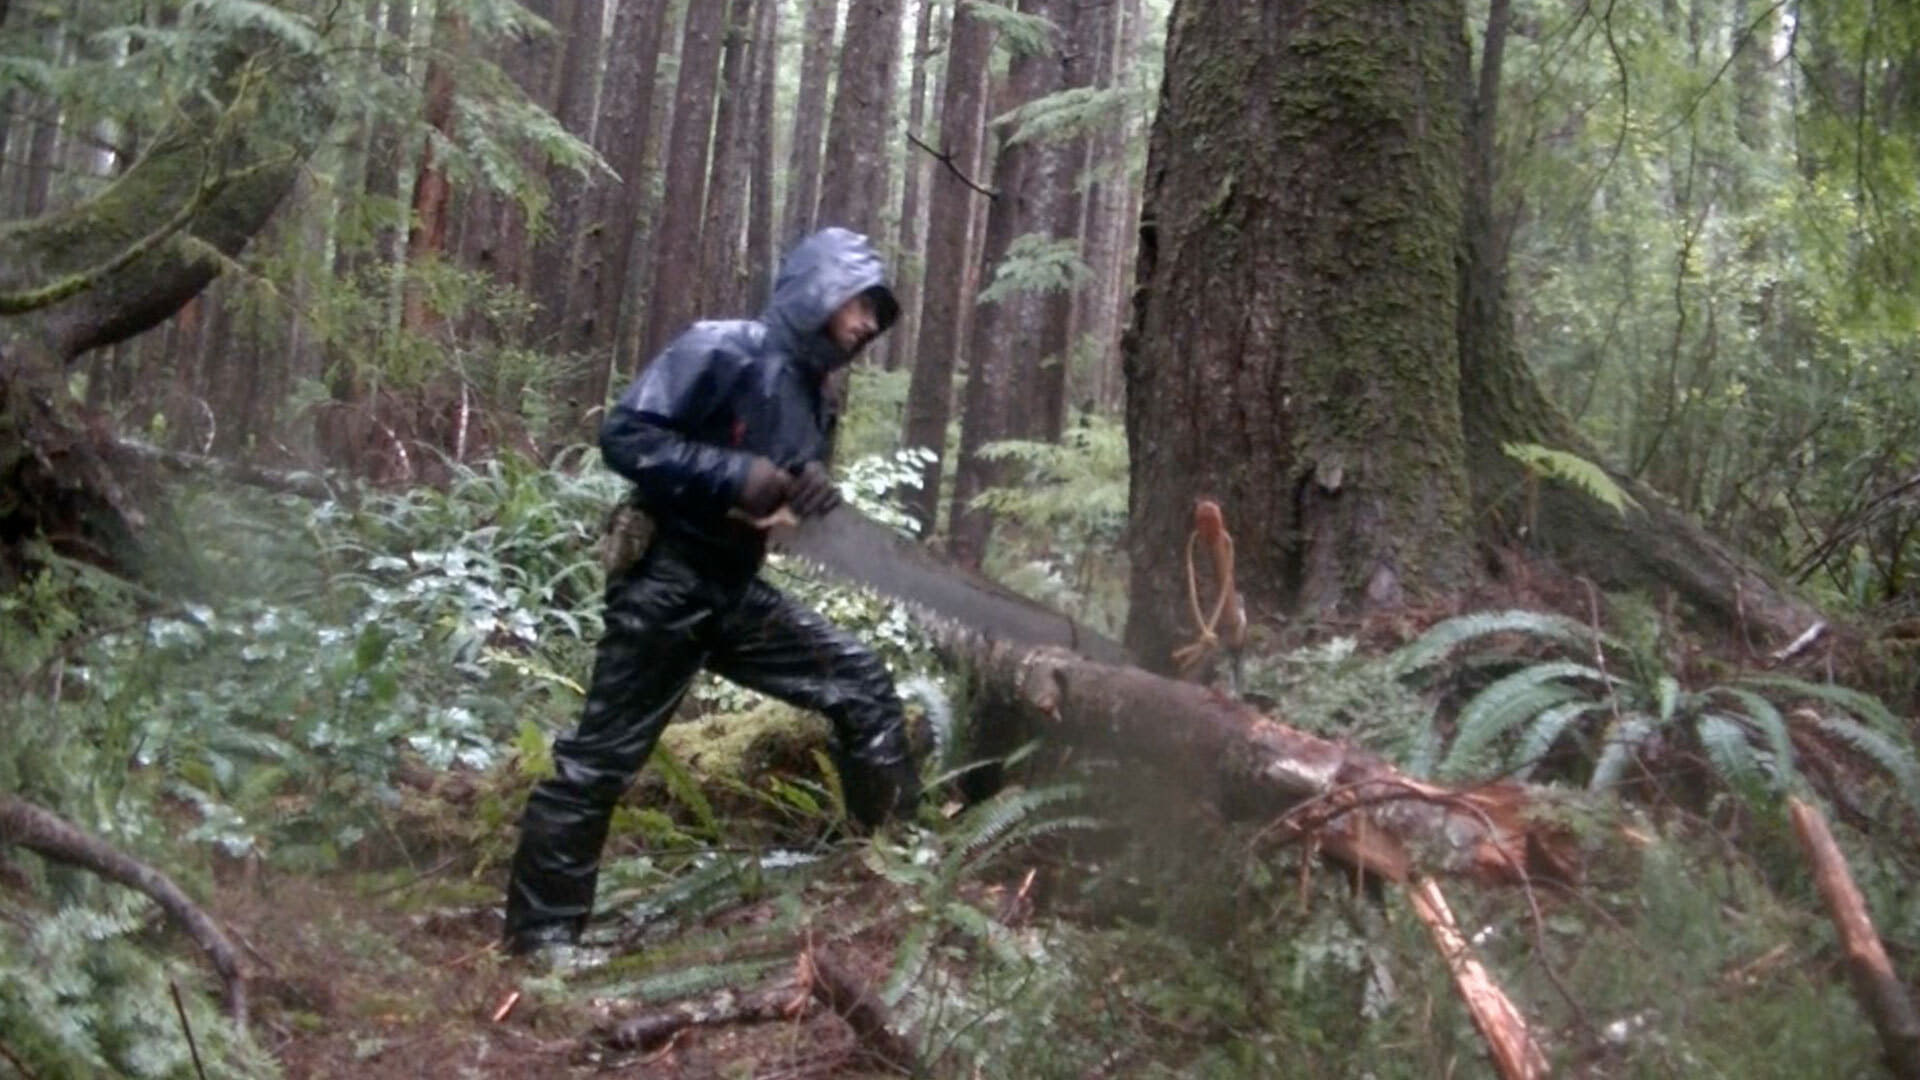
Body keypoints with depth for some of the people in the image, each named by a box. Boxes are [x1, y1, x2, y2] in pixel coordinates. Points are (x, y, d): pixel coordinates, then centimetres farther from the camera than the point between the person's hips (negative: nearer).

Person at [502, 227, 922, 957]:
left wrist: (815, 496, -9)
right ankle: (541, 934, 8)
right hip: (665, 583, -8)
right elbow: (624, 435, -20)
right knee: (601, 760, -2)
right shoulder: (721, 351, -14)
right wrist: (736, 474, -25)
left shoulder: (809, 395, 11)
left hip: (737, 591, 8)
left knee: (862, 686, 4)